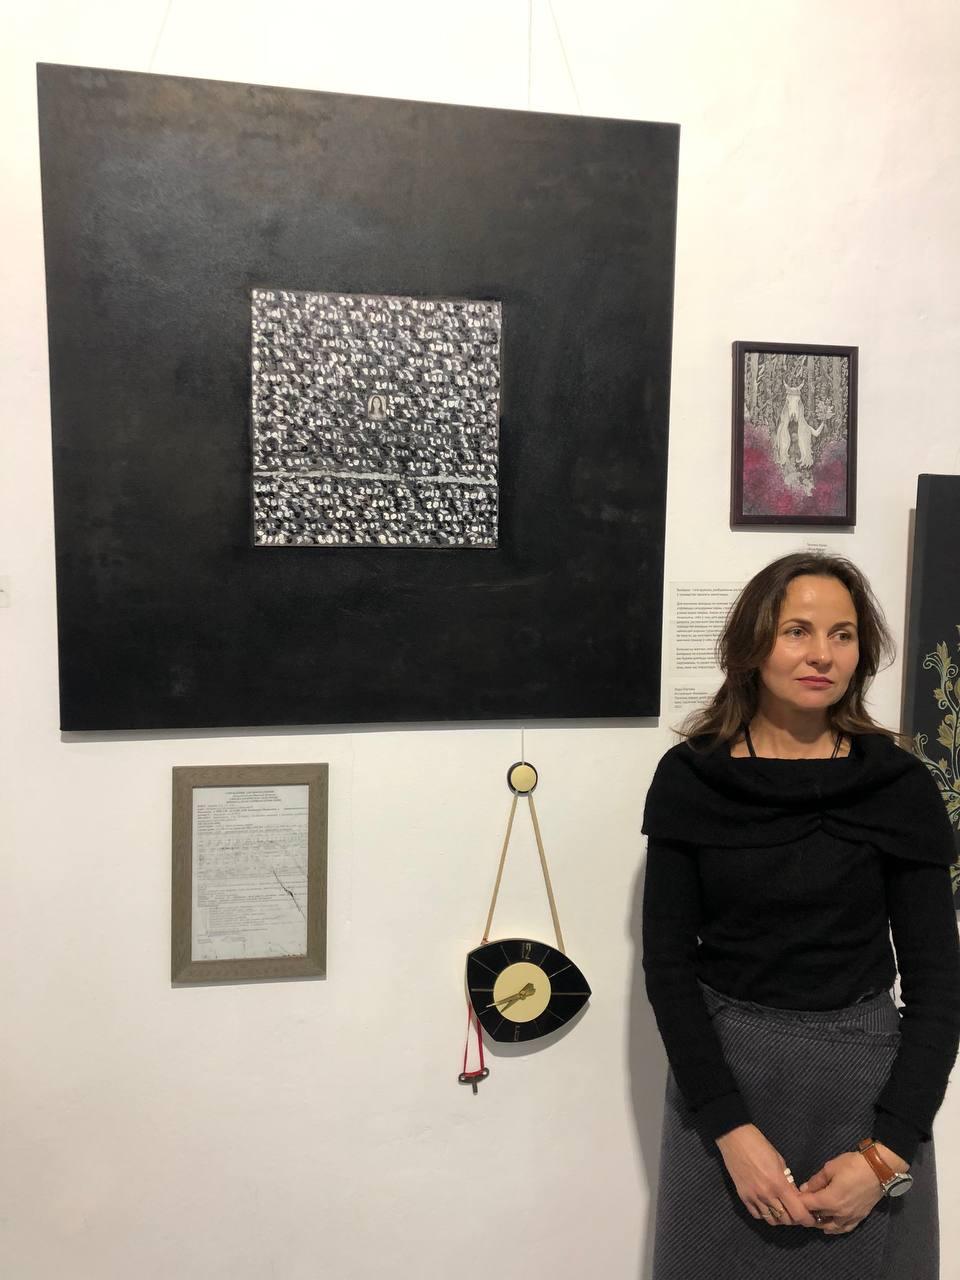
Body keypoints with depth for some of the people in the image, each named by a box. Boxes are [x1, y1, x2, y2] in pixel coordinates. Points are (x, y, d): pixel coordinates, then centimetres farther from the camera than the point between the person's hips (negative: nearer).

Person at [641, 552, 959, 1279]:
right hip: (723, 1070, 0)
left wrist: (888, 1149, -10)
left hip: (864, 1075, 0)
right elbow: (668, 960, -6)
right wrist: (730, 1127, -13)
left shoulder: (900, 785, -7)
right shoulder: (689, 778, -7)